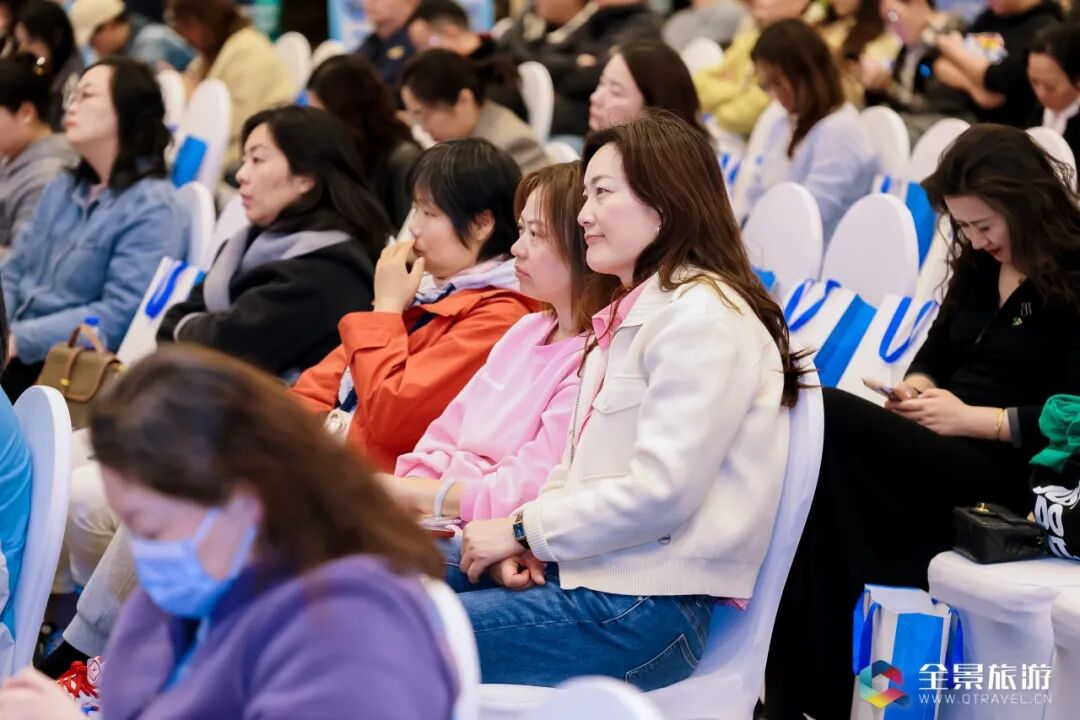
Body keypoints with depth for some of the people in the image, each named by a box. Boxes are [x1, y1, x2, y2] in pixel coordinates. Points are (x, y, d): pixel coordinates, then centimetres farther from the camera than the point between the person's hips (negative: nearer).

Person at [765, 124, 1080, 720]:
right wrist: (918, 386, 3)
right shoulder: (978, 267, 16)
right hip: (946, 451, 7)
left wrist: (969, 418, -14)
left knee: (826, 419, -27)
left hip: (1009, 468, -7)